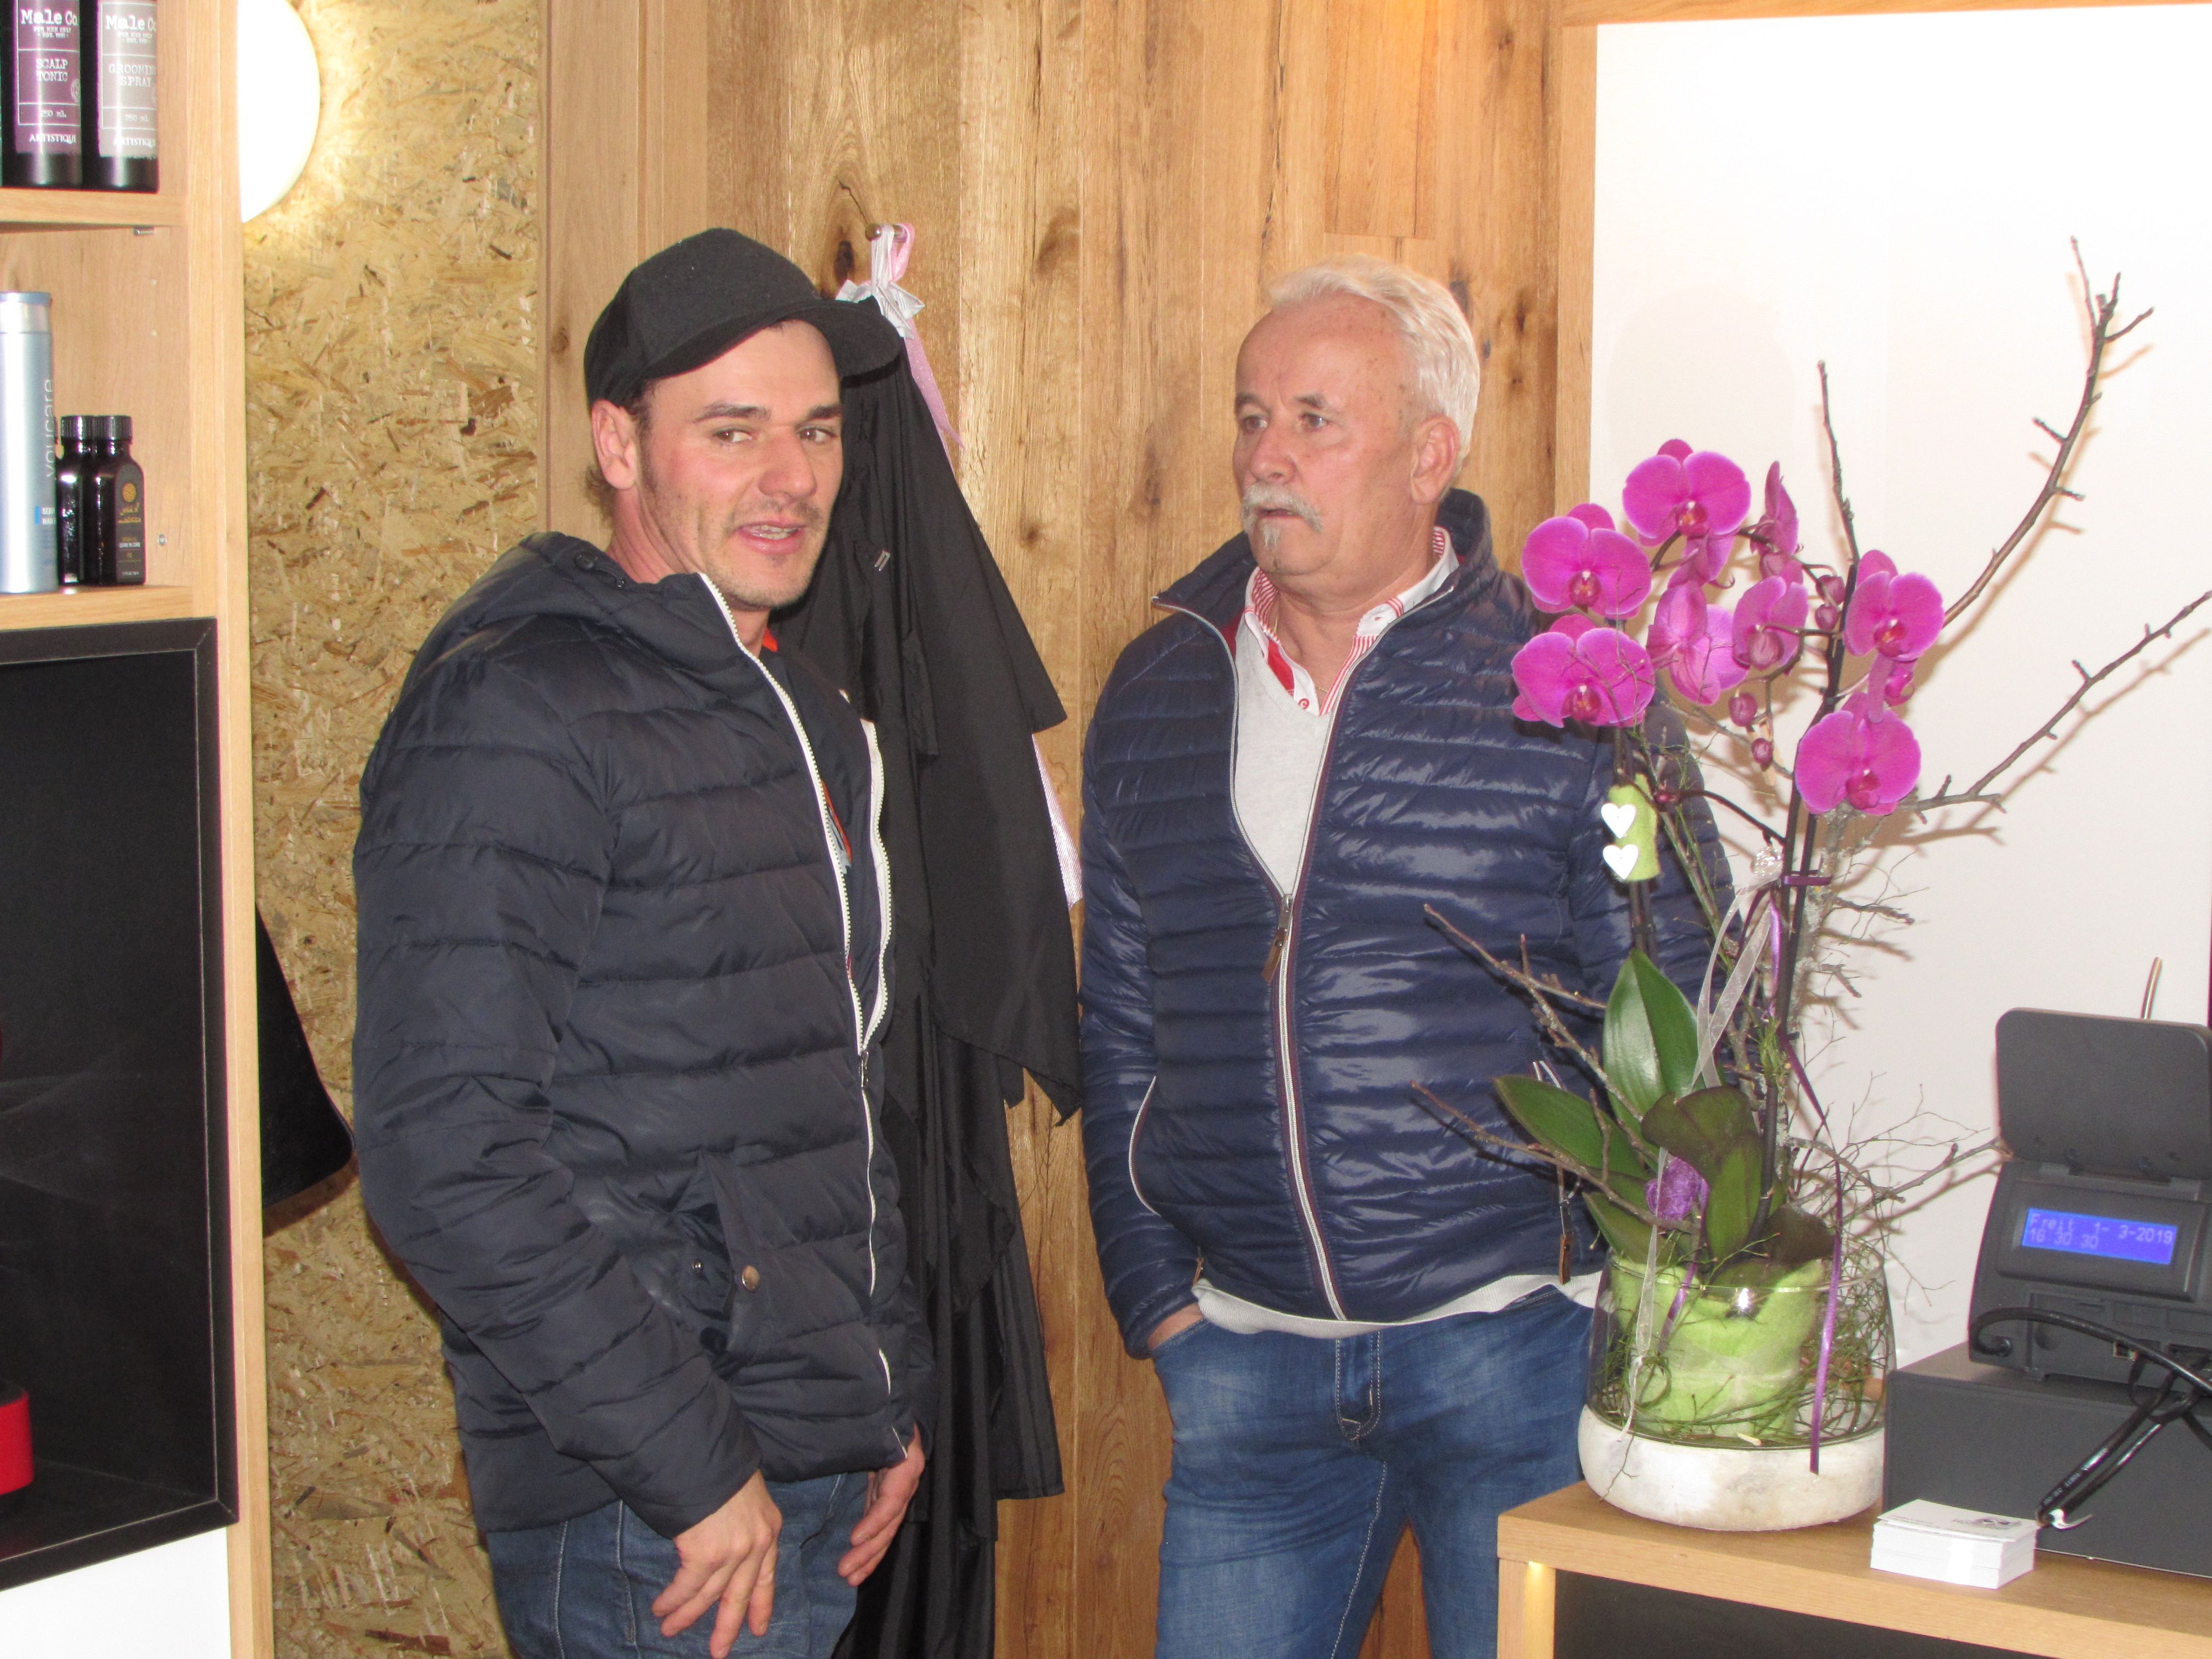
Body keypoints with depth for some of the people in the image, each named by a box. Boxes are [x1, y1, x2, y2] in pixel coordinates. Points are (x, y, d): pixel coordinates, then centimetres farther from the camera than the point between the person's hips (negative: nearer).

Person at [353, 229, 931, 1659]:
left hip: (822, 1488, 8)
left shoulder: (800, 715, 14)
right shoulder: (516, 711, -15)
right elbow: (445, 1152, -23)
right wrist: (690, 1470, -20)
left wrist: (896, 1394, 16)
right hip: (648, 1529, -8)